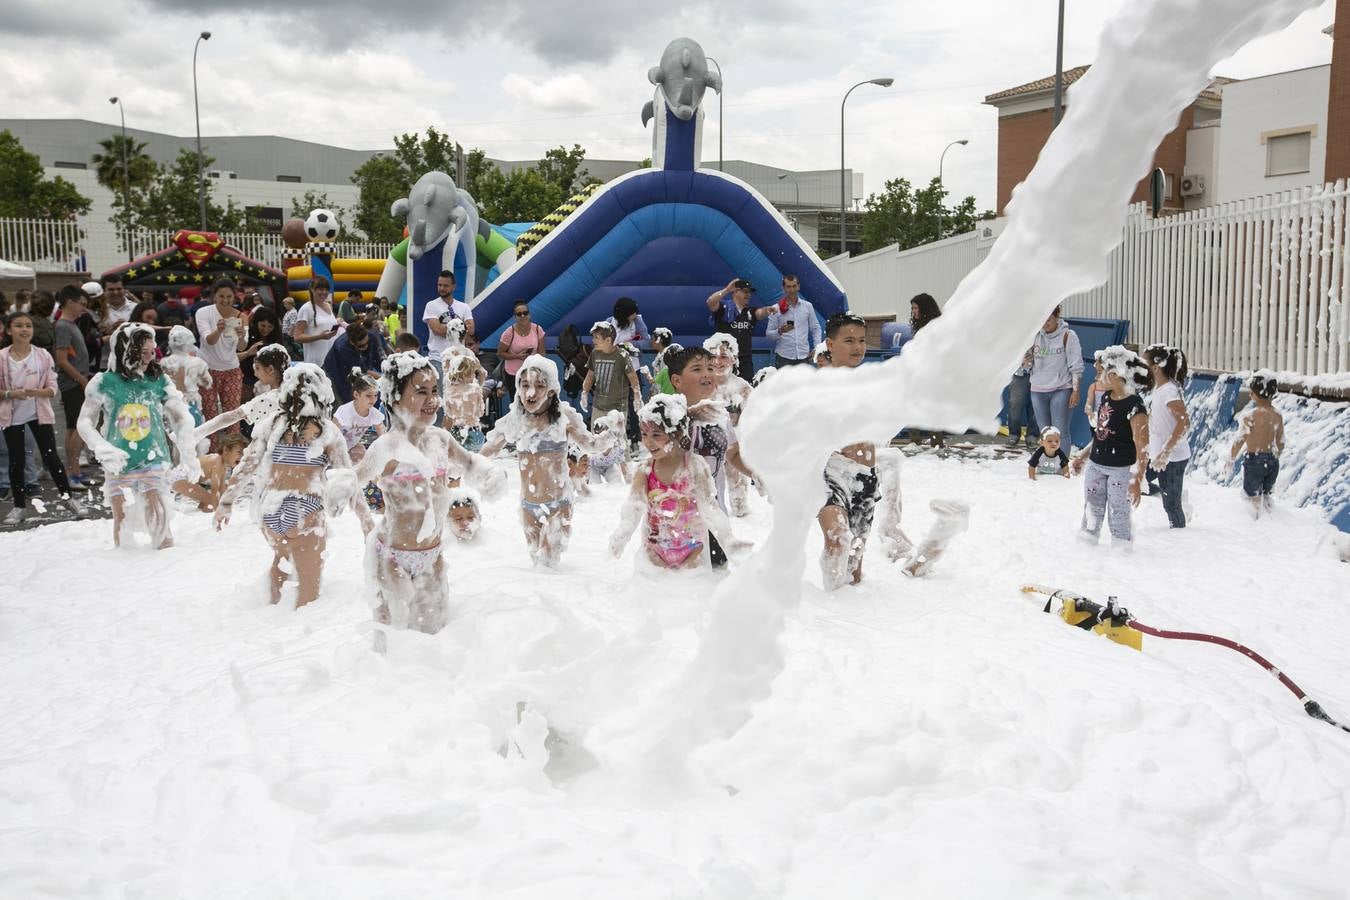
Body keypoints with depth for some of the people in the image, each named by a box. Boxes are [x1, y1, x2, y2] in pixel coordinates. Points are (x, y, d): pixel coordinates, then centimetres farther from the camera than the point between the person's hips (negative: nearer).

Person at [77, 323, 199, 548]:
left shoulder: (159, 381, 0)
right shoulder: (105, 382, -3)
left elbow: (181, 418, 2)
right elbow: (85, 422, 1)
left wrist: (189, 455, -7)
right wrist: (103, 449, -15)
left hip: (151, 462, 0)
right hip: (118, 464, 0)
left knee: (158, 517, -9)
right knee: (122, 521, 8)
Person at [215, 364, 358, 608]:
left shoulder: (271, 425, 0)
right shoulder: (327, 431, -7)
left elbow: (246, 467, 1)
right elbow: (347, 479, -7)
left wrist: (225, 502, 10)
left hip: (269, 514, 4)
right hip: (305, 516, -4)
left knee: (282, 555, 36)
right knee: (310, 585, 11)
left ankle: (273, 604, 46)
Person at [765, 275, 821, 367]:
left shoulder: (808, 306, 9)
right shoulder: (776, 309, 2)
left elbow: (816, 328, 14)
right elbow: (768, 334, 0)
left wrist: (817, 348, 3)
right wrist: (780, 331, -19)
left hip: (804, 356, 2)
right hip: (784, 357, -2)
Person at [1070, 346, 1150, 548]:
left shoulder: (1134, 407, -19)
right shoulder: (1106, 397, 6)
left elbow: (1142, 448, -21)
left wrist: (1137, 480, -26)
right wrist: (1083, 456, 20)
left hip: (1121, 470, -8)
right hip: (1096, 464, 8)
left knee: (1118, 513, 0)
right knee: (1091, 509, 13)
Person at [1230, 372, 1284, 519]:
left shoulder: (1251, 414, -16)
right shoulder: (1277, 415, 3)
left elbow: (1240, 440, -14)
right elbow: (1280, 443, 10)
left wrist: (1230, 459, -3)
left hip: (1255, 460, -6)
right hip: (1272, 462, 6)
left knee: (1253, 498, 4)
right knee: (1267, 497, 19)